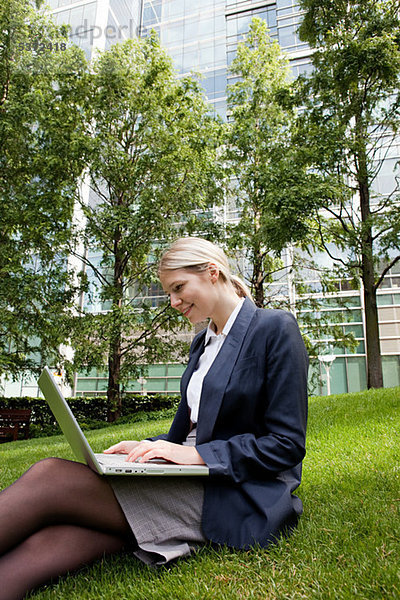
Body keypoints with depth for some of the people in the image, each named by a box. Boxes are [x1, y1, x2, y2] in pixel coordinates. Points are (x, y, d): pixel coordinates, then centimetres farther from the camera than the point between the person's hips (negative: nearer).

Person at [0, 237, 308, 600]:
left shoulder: (276, 328, -7)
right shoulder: (202, 342, 17)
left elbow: (287, 445, -11)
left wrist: (197, 455, -18)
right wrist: (147, 447, 2)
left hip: (240, 499, -6)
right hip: (194, 481, 7)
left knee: (49, 478, -23)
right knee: (43, 547, -20)